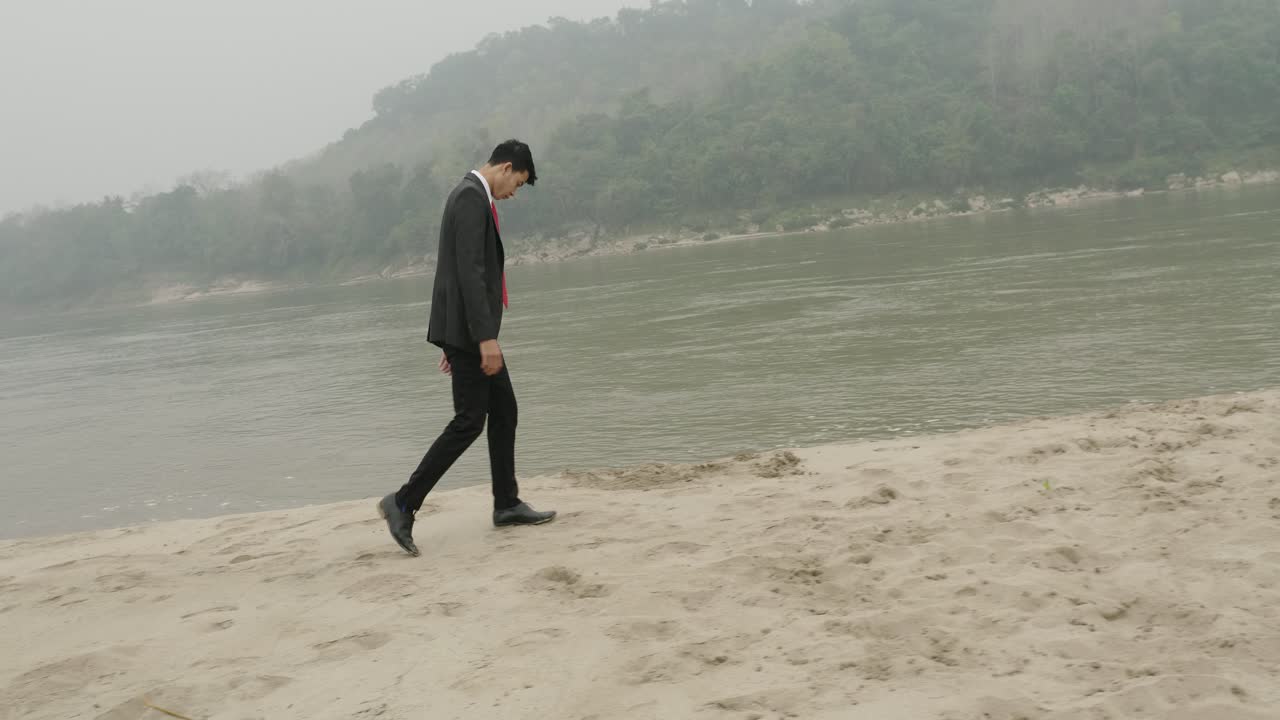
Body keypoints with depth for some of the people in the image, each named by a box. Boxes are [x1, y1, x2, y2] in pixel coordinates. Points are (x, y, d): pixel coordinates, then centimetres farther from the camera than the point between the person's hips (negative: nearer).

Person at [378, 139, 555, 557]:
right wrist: (486, 337, -27)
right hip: (468, 330, -10)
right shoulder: (471, 197, -15)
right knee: (469, 421, -8)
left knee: (504, 410, 13)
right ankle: (403, 502, -4)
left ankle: (507, 504, 20)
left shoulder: (474, 196, 18)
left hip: (470, 331, 10)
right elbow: (469, 272, -24)